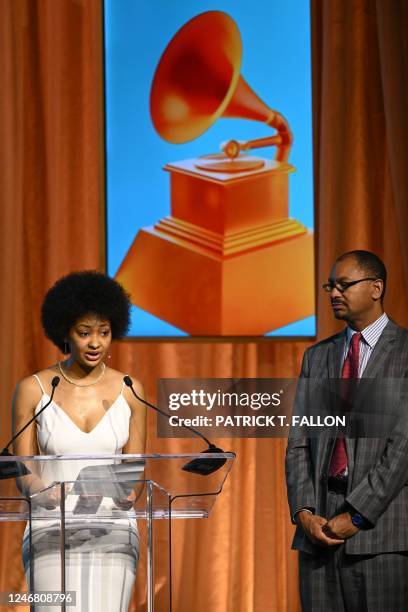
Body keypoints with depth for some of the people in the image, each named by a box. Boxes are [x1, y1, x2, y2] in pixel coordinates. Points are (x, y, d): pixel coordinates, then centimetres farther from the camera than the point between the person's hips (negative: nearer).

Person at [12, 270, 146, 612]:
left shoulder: (129, 392, 6)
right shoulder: (33, 390, 2)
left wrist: (129, 495, -17)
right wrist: (42, 493, -21)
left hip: (113, 531, 1)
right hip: (51, 531, -1)